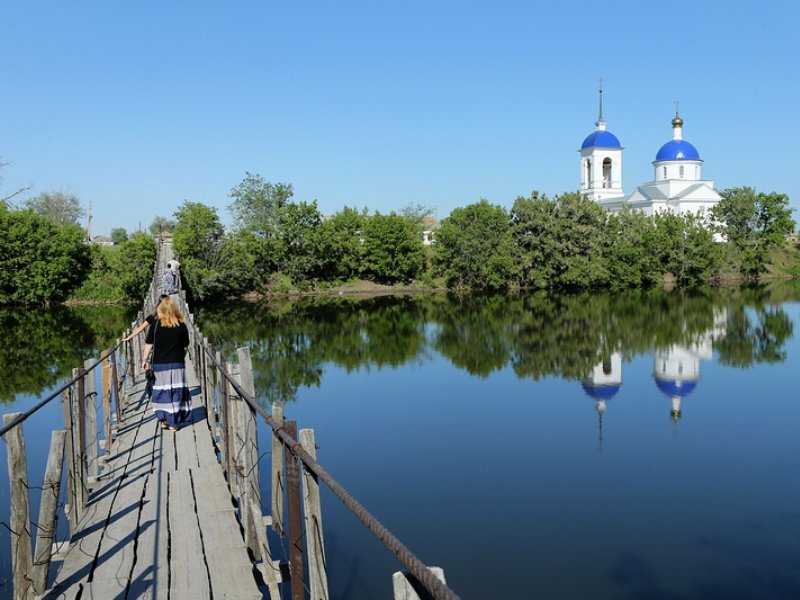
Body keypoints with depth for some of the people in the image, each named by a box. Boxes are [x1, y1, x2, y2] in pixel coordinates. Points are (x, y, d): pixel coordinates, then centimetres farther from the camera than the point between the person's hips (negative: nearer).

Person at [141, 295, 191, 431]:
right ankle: (173, 423, 6)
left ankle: (163, 420, 11)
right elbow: (185, 346, 4)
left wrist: (144, 360, 8)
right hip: (177, 364, 0)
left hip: (159, 363, 0)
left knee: (161, 391, 9)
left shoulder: (156, 325, -4)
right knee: (176, 391, 4)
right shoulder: (182, 326, -2)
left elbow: (149, 344, -2)